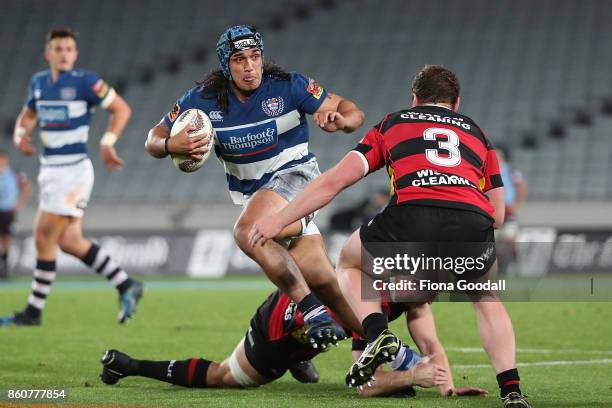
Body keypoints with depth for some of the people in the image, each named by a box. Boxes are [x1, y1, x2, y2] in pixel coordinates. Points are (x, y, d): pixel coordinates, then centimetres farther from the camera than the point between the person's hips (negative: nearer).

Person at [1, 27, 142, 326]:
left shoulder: (85, 82, -11)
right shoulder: (39, 82, 9)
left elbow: (121, 108, -6)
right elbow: (28, 114, 25)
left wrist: (107, 142, -16)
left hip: (73, 171, -7)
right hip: (50, 170, 7)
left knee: (44, 238, -6)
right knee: (69, 241, 6)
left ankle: (34, 311, 5)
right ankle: (126, 286, 17)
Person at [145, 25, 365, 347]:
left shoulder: (286, 86, -12)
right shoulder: (204, 99, -5)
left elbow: (353, 113, -8)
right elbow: (154, 140, 2)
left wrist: (340, 120, -33)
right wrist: (171, 145, -22)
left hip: (294, 175, -4)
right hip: (251, 193, 4)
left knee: (247, 232, -33)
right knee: (323, 284, -2)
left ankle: (313, 311, -28)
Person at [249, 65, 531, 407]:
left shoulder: (393, 123, 29)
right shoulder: (476, 132, 33)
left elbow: (336, 179, 19)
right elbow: (498, 217, 28)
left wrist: (279, 220, 25)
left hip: (411, 217, -2)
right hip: (474, 225, 2)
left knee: (350, 264, 29)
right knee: (486, 298, 33)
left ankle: (378, 334, 3)